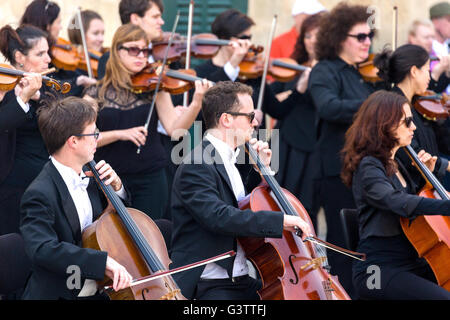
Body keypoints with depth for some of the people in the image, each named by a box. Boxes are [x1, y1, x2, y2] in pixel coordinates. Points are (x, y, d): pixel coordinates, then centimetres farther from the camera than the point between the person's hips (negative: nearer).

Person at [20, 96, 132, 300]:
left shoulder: (86, 180, 10)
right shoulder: (39, 195, -17)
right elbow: (42, 250, -33)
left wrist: (116, 187, 6)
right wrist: (104, 260, -39)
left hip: (98, 291, 8)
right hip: (58, 295, -8)